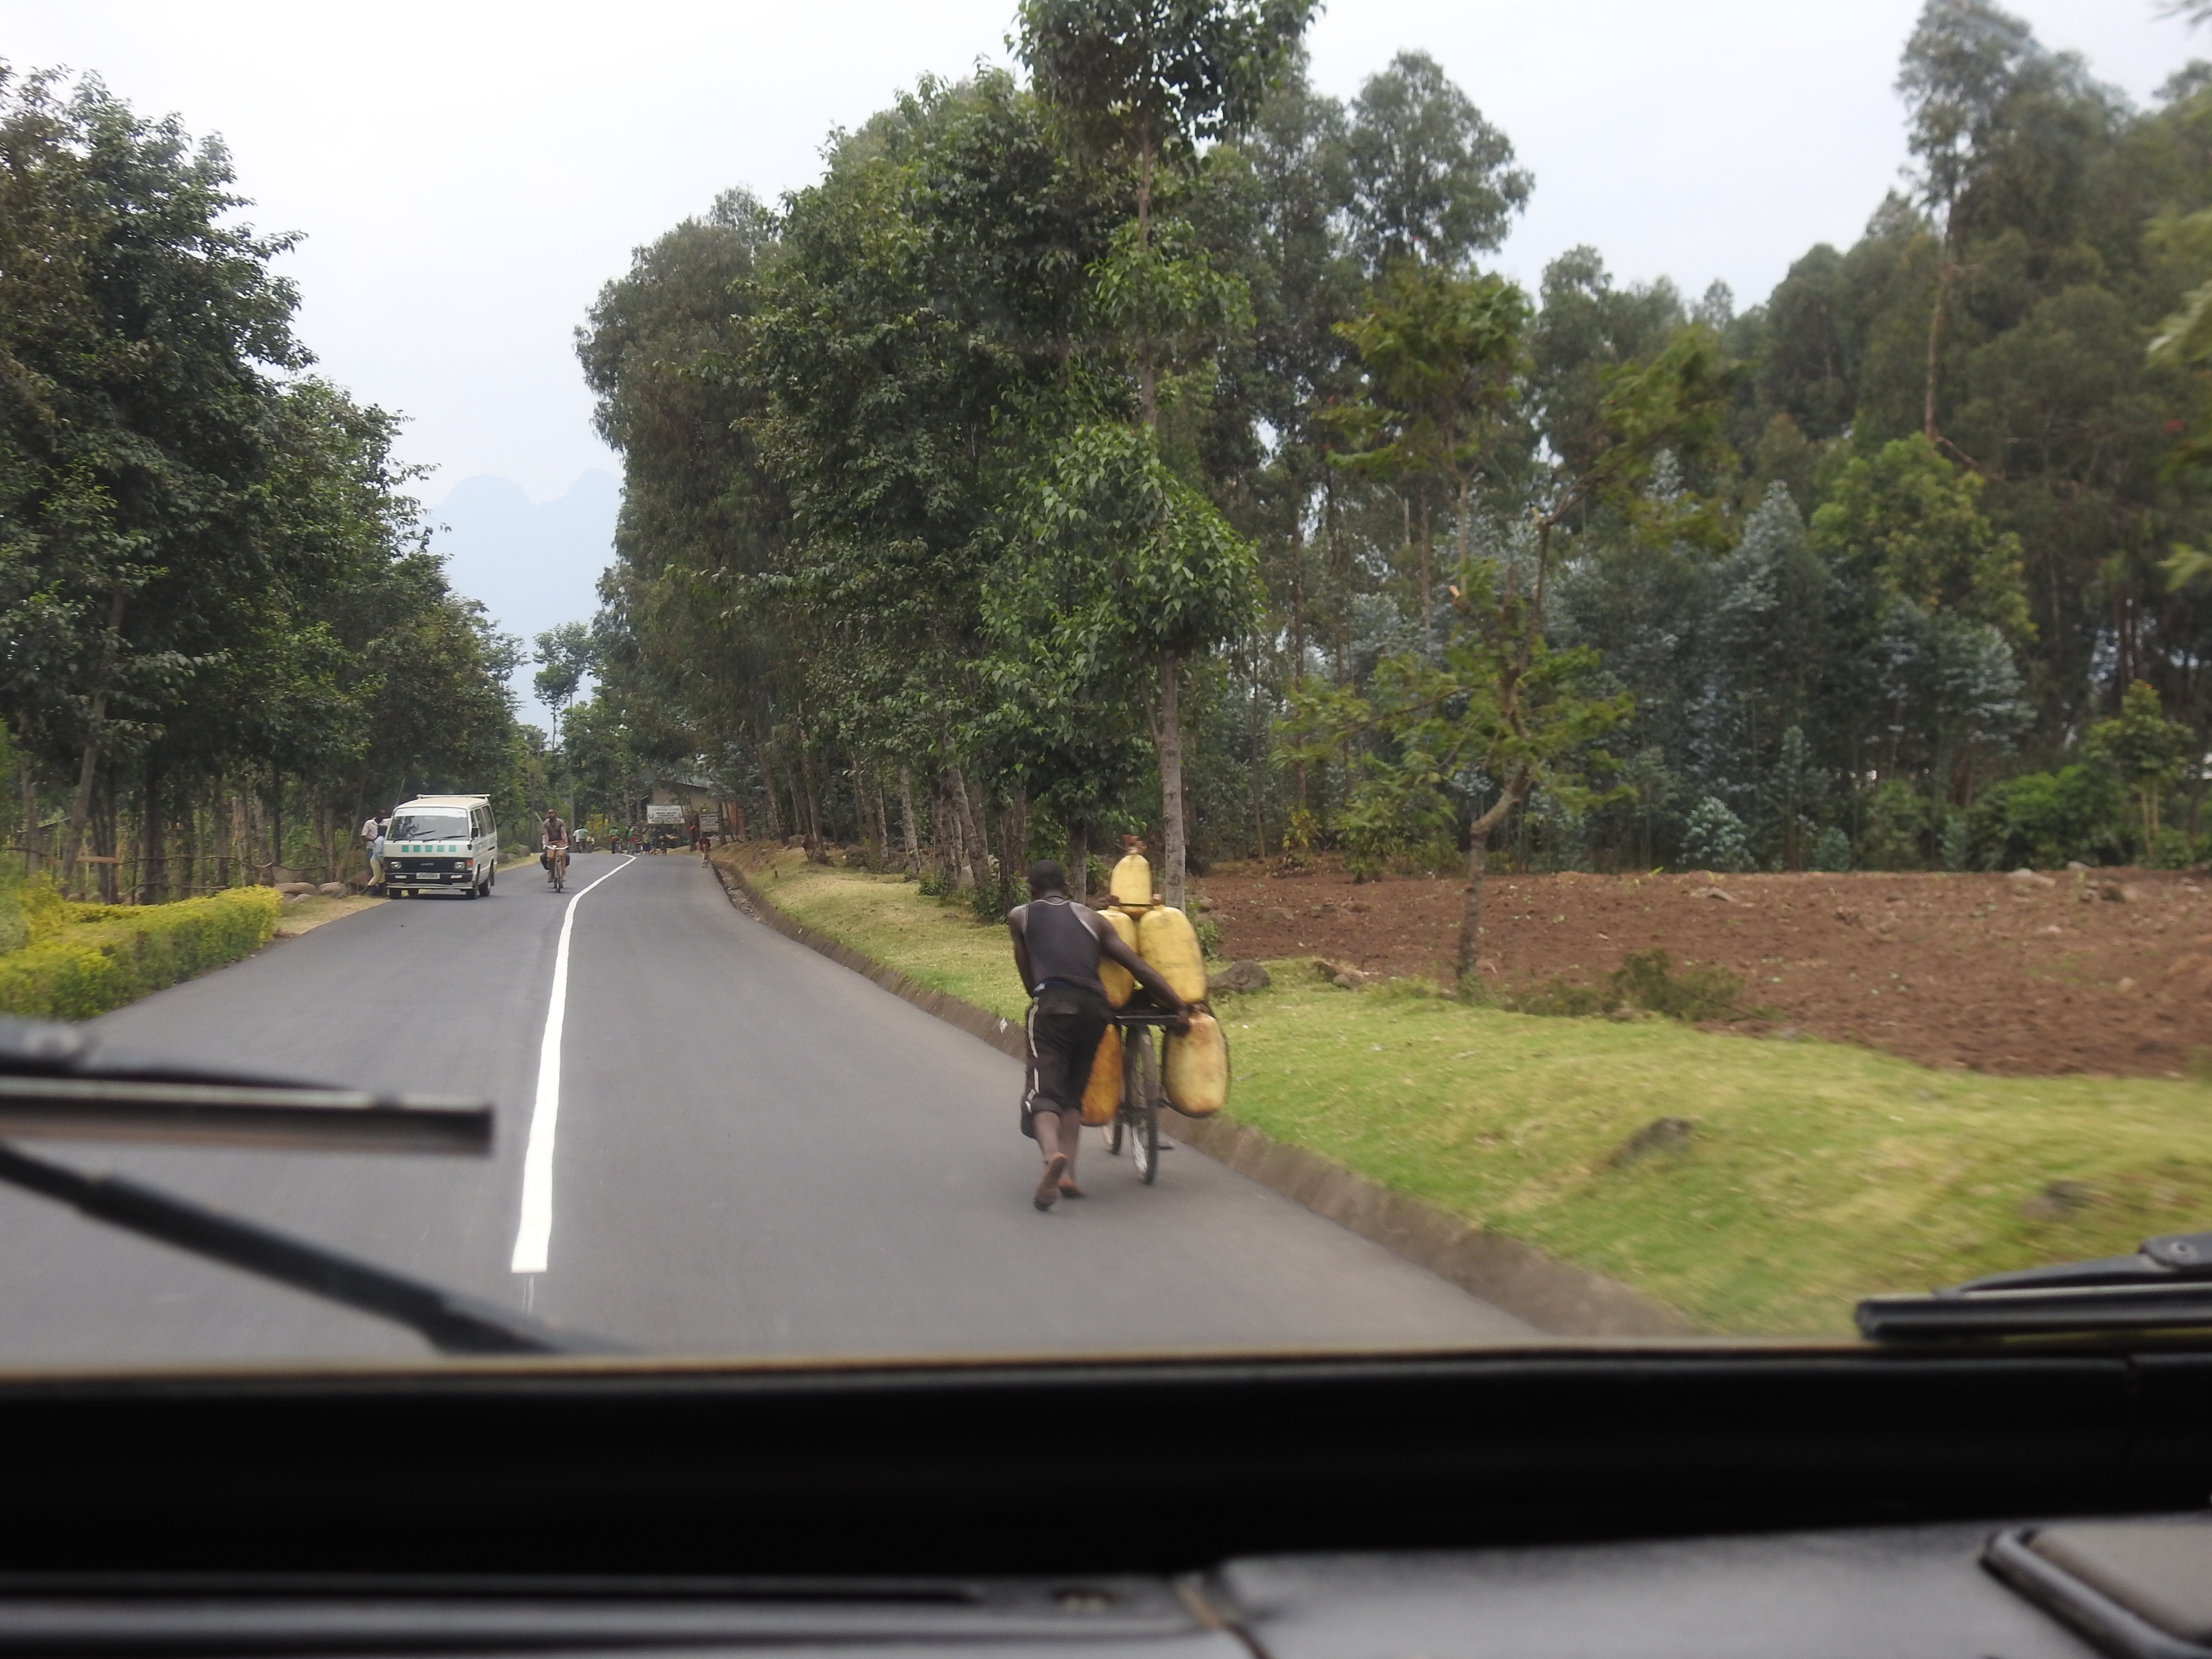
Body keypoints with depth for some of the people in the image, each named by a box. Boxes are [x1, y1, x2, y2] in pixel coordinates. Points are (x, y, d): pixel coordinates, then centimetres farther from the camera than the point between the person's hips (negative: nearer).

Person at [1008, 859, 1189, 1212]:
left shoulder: (1020, 916, 22)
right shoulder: (1090, 917, 26)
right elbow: (1138, 966, 19)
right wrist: (1180, 1007, 18)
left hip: (1052, 1004, -3)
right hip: (1094, 1007, 3)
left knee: (1043, 1090, -11)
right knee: (1073, 1093, 17)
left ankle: (1053, 1157, -40)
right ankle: (1068, 1173, 1)